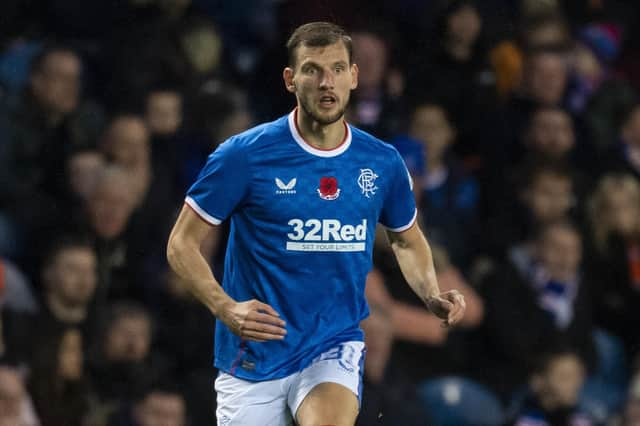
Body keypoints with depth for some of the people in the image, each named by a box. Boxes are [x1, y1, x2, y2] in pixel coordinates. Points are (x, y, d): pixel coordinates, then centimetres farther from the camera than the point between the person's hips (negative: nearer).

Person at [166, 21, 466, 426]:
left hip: (336, 347, 1)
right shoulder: (245, 155, -9)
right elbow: (182, 243, -4)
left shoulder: (383, 163, 1)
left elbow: (407, 239, 21)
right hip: (254, 358, -1)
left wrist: (432, 295, 1)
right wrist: (226, 308, -20)